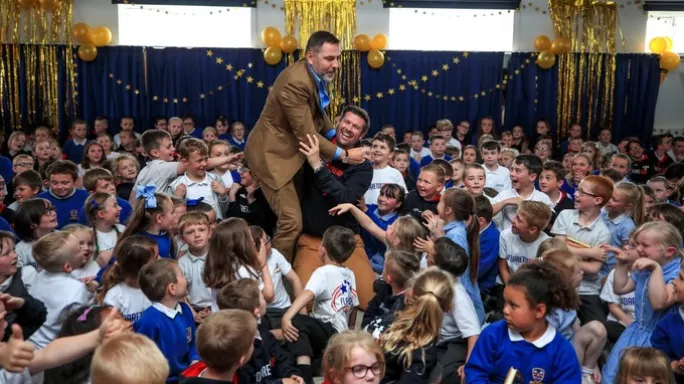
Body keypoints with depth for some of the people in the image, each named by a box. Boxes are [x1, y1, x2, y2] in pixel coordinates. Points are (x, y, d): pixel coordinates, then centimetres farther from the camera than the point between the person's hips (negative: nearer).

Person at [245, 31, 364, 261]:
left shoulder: (316, 76, 1)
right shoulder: (295, 82, -29)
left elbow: (317, 114, 16)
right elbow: (307, 135, -27)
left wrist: (338, 137, 1)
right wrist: (343, 154, -19)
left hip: (293, 149, 10)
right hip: (273, 153, -10)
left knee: (301, 214, 19)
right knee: (291, 221, -12)